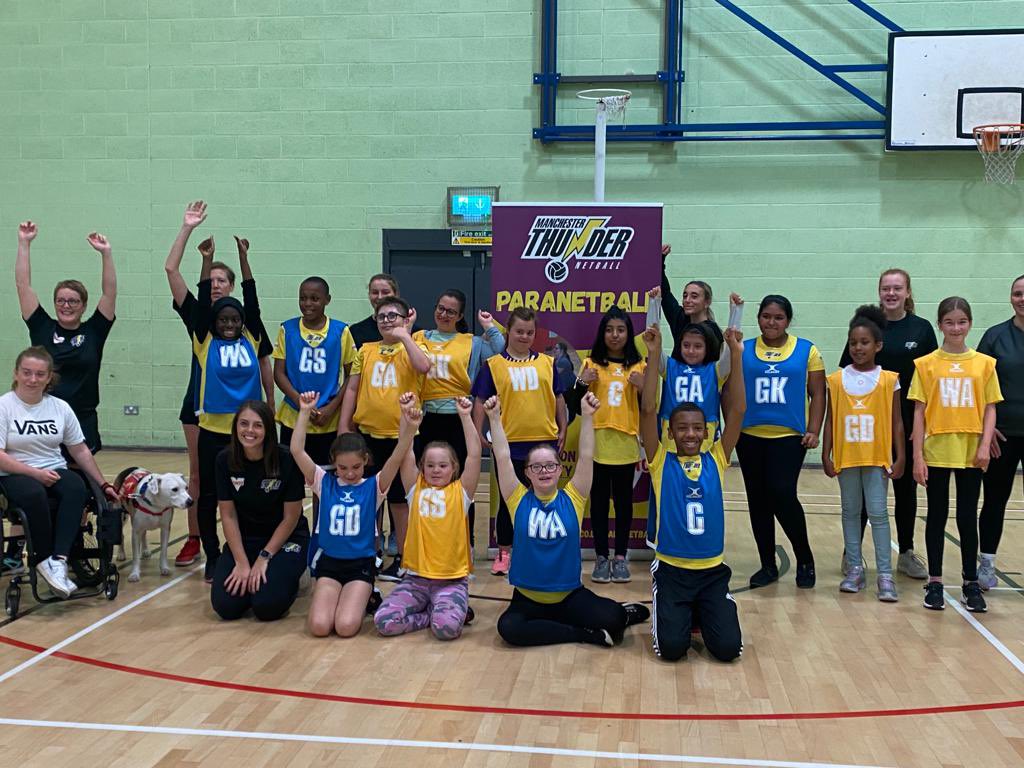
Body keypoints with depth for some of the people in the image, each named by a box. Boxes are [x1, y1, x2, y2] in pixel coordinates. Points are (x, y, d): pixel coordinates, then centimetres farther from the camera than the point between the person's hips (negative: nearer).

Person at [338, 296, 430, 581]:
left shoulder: (411, 349, 1)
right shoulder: (366, 350, 8)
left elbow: (423, 367, -23)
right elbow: (352, 388, 8)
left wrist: (404, 336, -16)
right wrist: (343, 425, 3)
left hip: (400, 433, -3)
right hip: (366, 431, 3)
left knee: (398, 496, 6)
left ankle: (402, 557, 17)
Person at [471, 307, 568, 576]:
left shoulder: (547, 362, 9)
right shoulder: (494, 365, 2)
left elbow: (559, 397, 14)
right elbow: (481, 400, 0)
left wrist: (562, 429, 9)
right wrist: (478, 433, -7)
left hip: (544, 440, 2)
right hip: (509, 443, -2)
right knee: (508, 499, 7)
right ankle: (504, 553, 20)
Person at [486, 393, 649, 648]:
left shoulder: (572, 499, -1)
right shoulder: (519, 500, -2)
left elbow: (586, 457, -10)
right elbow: (503, 457, -8)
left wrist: (587, 416, -19)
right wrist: (494, 418, -16)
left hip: (570, 595, -1)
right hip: (528, 597, 1)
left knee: (612, 618, -26)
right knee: (509, 628, -30)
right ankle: (589, 634, -16)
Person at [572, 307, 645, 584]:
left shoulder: (639, 366, 5)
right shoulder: (591, 364, 4)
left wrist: (643, 387, -13)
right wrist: (582, 383, -13)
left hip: (626, 443, 0)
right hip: (596, 442, 0)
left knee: (623, 499, 6)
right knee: (599, 499, 4)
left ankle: (620, 557, 15)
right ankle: (601, 557, 12)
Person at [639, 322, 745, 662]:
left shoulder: (716, 461, 3)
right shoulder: (662, 463, -2)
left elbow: (737, 411, -4)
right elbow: (649, 411, -12)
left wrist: (737, 355, -10)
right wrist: (653, 354, -17)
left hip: (713, 570, 2)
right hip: (671, 570, -2)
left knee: (728, 648, -12)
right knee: (671, 647, -17)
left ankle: (702, 614, 21)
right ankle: (676, 616, 18)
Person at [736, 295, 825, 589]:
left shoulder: (806, 350, 3)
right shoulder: (743, 350, 5)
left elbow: (817, 394, 4)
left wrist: (813, 431, -6)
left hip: (789, 436, -2)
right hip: (750, 436, 3)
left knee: (783, 495, -13)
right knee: (758, 501, 8)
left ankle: (805, 560, 8)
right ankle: (767, 565, 21)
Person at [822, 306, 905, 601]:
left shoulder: (888, 380, -1)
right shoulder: (837, 380, 2)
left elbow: (896, 422, 1)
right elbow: (830, 420, 4)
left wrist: (900, 457, -3)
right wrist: (826, 455, 1)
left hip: (877, 457, -2)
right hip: (846, 457, 2)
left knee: (878, 513, -3)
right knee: (851, 512, 10)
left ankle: (885, 575, 0)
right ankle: (854, 570, 18)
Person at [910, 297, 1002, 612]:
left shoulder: (984, 363, 3)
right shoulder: (926, 364, 0)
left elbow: (990, 409, 4)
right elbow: (919, 411, -1)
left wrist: (985, 445, -9)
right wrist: (918, 456, -5)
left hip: (970, 454, 1)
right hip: (936, 452, -1)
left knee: (968, 517, 7)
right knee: (937, 516, 8)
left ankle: (971, 583, 18)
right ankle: (934, 582, 17)